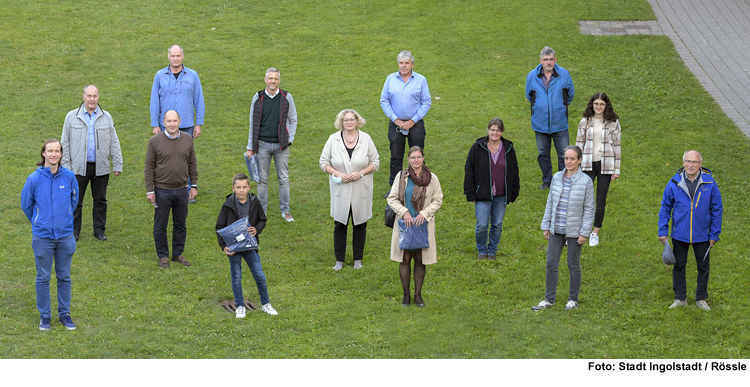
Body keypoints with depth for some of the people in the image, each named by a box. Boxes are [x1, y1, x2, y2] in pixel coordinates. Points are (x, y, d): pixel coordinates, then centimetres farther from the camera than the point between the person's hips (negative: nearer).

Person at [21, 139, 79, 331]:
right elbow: (26, 205, 5)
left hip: (65, 235, 2)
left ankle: (64, 313, 24)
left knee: (64, 277, 11)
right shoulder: (34, 179, -11)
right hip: (42, 237, -2)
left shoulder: (69, 176, -6)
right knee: (43, 277, 7)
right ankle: (44, 315, 20)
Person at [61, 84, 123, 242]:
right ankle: (74, 229, 17)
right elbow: (65, 143, 5)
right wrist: (66, 166, 0)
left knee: (100, 200, 8)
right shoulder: (72, 117, 1)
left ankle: (99, 230, 20)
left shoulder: (106, 117, 5)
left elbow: (114, 143, 9)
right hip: (79, 168, -1)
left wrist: (117, 164, 4)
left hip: (100, 167, 1)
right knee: (76, 200, 4)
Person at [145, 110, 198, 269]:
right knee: (160, 226, 6)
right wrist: (149, 190, -6)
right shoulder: (155, 141, -7)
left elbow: (192, 164, 10)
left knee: (180, 225, 12)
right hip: (162, 190, -3)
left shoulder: (187, 140, 2)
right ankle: (163, 256, 18)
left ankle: (178, 254, 25)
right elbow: (149, 167, -4)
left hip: (182, 190, 3)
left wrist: (194, 186, 7)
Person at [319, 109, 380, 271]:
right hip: (340, 190, 0)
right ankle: (339, 259, 14)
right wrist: (338, 174, -14)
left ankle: (358, 259, 20)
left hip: (361, 190, 0)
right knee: (340, 224, 3)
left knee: (360, 224, 7)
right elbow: (323, 162, 2)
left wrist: (361, 173, -14)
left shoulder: (365, 139, -1)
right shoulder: (333, 139, -1)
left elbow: (375, 162, 3)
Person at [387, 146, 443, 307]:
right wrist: (404, 212, -12)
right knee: (405, 259, 2)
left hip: (423, 224, 0)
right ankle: (406, 294, 13)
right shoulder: (401, 176, 0)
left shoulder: (432, 178, 0)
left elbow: (438, 200, 3)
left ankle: (418, 294, 17)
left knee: (420, 259, 4)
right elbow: (392, 198, 2)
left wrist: (424, 213, -11)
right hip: (405, 223, 0)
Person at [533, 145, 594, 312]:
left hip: (574, 232, -4)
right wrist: (545, 226, 7)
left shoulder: (586, 181, -10)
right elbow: (550, 203, 9)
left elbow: (589, 209, -7)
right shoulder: (557, 178, 1)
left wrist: (584, 233, -10)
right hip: (556, 230, 4)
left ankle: (573, 300, 24)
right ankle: (549, 299, 18)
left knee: (573, 265, 8)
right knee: (551, 264, 6)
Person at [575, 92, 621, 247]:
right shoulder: (585, 122, 4)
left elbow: (616, 146, 2)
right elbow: (579, 144, 7)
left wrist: (616, 169, 0)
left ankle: (595, 233, 16)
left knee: (601, 200, 5)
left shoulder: (613, 123, 1)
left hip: (605, 165, 0)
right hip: (588, 165, 0)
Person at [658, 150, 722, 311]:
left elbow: (717, 209, -1)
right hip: (679, 235, 0)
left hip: (702, 235, 0)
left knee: (704, 267, 11)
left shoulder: (709, 183, -9)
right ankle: (680, 298, 27)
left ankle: (701, 299, 28)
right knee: (679, 266, 11)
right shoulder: (674, 183, -8)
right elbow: (665, 208, 3)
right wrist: (663, 231, 0)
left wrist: (714, 234, -2)